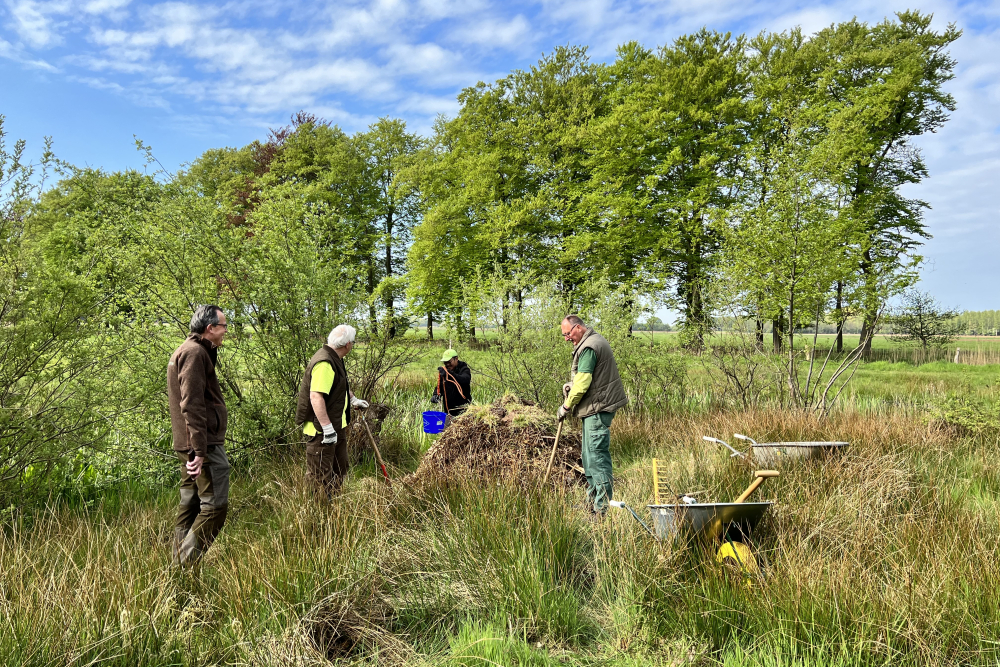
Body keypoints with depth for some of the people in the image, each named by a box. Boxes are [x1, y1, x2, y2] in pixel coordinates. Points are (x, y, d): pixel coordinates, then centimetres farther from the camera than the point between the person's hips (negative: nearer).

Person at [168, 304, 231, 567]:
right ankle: (187, 563, -6)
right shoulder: (194, 352, -14)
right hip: (205, 444, -11)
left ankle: (180, 565, 22)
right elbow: (192, 405, -21)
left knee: (190, 504, 15)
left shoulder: (184, 350, 20)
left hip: (189, 446, 11)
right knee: (215, 505, -8)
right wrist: (200, 450, -23)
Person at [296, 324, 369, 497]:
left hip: (336, 426, 11)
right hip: (321, 430, -11)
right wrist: (328, 428, -31)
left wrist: (353, 399, 23)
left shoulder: (334, 358, 11)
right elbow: (316, 397, -31)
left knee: (339, 470, 23)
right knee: (320, 477, 0)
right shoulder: (324, 363, -25)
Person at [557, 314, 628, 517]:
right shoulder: (595, 340, 17)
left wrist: (566, 406, -7)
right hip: (596, 408, 11)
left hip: (598, 408, -11)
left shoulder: (588, 348, -17)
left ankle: (603, 507, -5)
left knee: (597, 455, -9)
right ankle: (592, 502, 25)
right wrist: (571, 385, 10)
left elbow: (582, 384, -19)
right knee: (590, 455, 16)